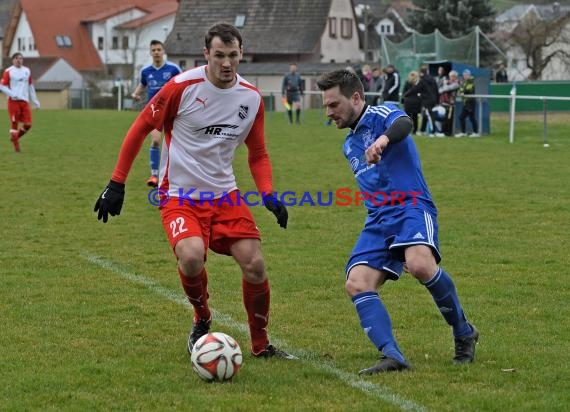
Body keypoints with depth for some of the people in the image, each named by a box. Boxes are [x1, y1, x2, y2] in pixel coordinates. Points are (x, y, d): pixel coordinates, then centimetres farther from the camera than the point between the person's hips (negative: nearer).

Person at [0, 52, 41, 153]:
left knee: (28, 124, -3)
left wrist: (35, 100, 19)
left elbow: (30, 86, 21)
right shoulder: (8, 71, -1)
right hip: (13, 101, -4)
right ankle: (16, 146, 4)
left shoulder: (27, 71, 14)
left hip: (25, 101, 4)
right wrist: (12, 94, -16)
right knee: (14, 124, -5)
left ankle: (15, 137, 22)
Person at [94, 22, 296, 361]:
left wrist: (269, 196, -4)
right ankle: (202, 321, 3)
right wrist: (117, 184, -5)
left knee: (255, 265, -7)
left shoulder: (252, 98, 1)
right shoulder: (182, 87, -13)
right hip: (180, 197, -4)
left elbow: (258, 154, 13)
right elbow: (140, 129, -4)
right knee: (192, 257, -29)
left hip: (225, 195, 4)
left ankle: (260, 345, 16)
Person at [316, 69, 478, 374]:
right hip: (378, 221, 8)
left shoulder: (381, 114, 1)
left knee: (420, 265, -35)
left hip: (411, 207, -8)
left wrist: (383, 139, -46)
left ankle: (464, 333, -12)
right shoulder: (349, 146, 26)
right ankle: (392, 356, -29)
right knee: (356, 284, -18)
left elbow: (404, 123, -25)